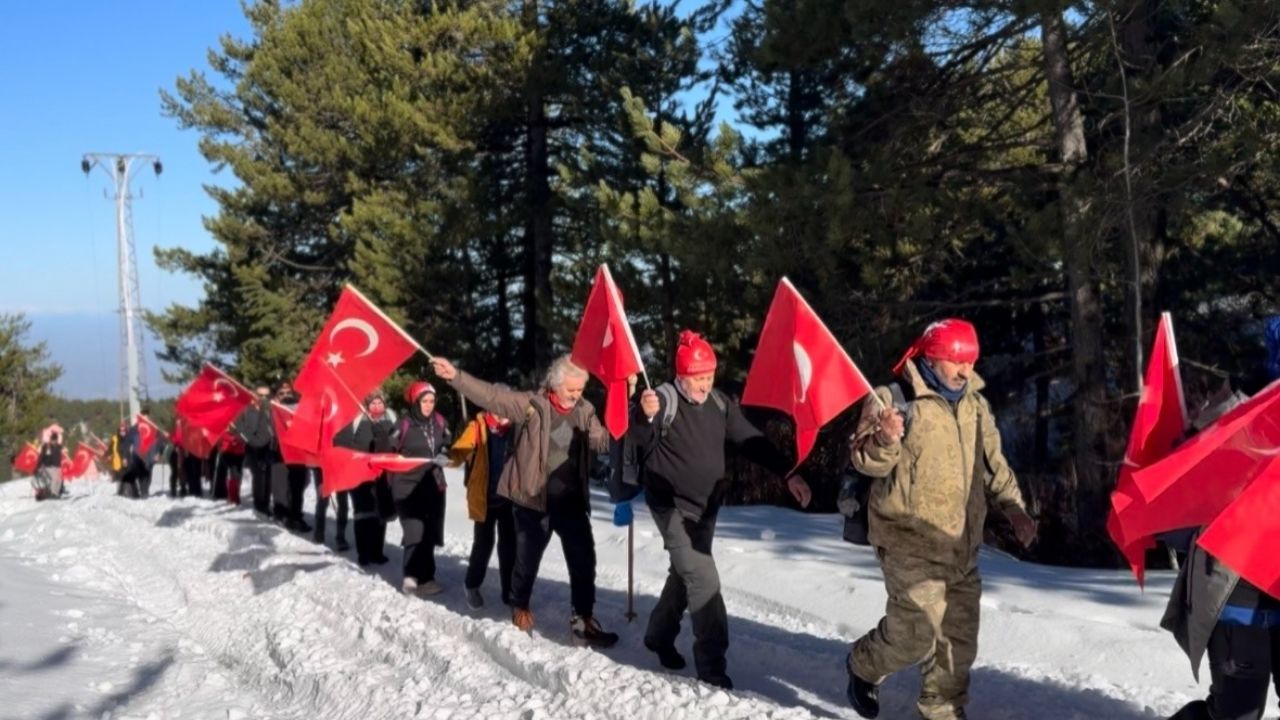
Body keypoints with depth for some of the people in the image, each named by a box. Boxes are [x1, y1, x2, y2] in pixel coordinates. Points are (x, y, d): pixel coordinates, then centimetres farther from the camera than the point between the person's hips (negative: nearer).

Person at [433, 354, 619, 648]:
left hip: (572, 501, 4)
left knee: (584, 560, 4)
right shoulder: (531, 405, -10)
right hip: (533, 500, -4)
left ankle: (583, 621, 15)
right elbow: (491, 395, -16)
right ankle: (520, 609, 34)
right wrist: (455, 377, -25)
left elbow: (603, 440, 7)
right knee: (527, 559, 11)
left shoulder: (585, 411, 4)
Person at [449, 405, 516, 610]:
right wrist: (454, 457, -40)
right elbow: (460, 449, -19)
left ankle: (509, 590, 19)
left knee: (509, 545, 7)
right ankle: (473, 586, 28)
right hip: (484, 497, -2)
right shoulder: (478, 426, -8)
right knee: (483, 544, 7)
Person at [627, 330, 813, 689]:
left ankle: (660, 635, 39)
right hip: (673, 506, -7)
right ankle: (712, 665, -5)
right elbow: (637, 437, -32)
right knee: (704, 580, -12)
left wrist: (787, 473, -4)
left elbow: (751, 441, 5)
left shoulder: (719, 403, 2)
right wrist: (645, 416, -56)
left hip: (706, 507, 7)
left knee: (686, 574, 18)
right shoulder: (664, 399, -17)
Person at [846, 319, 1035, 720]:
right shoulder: (895, 399, -9)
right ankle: (863, 667, 20)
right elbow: (866, 461, -9)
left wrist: (1014, 507, 11)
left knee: (958, 638, 11)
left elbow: (994, 463, 20)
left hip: (962, 543, 7)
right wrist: (884, 440, -30)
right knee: (917, 634, -9)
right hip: (911, 542, -7)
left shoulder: (975, 404, 11)